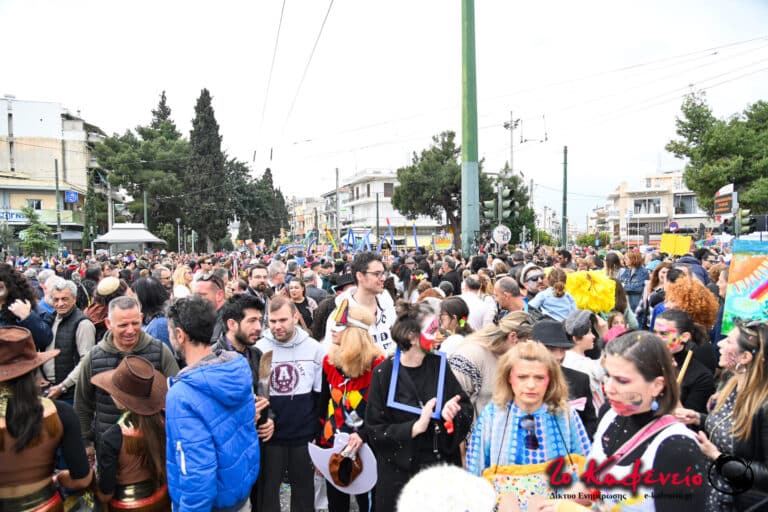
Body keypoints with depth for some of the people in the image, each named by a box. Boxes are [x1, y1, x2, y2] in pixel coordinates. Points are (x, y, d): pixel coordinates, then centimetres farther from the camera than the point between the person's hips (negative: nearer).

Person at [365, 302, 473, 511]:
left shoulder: (439, 365, -4)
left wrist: (453, 411, -21)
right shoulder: (384, 373, -13)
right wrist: (416, 427, -23)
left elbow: (467, 408, 0)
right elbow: (375, 430, -12)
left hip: (442, 464, 3)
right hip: (399, 470, -3)